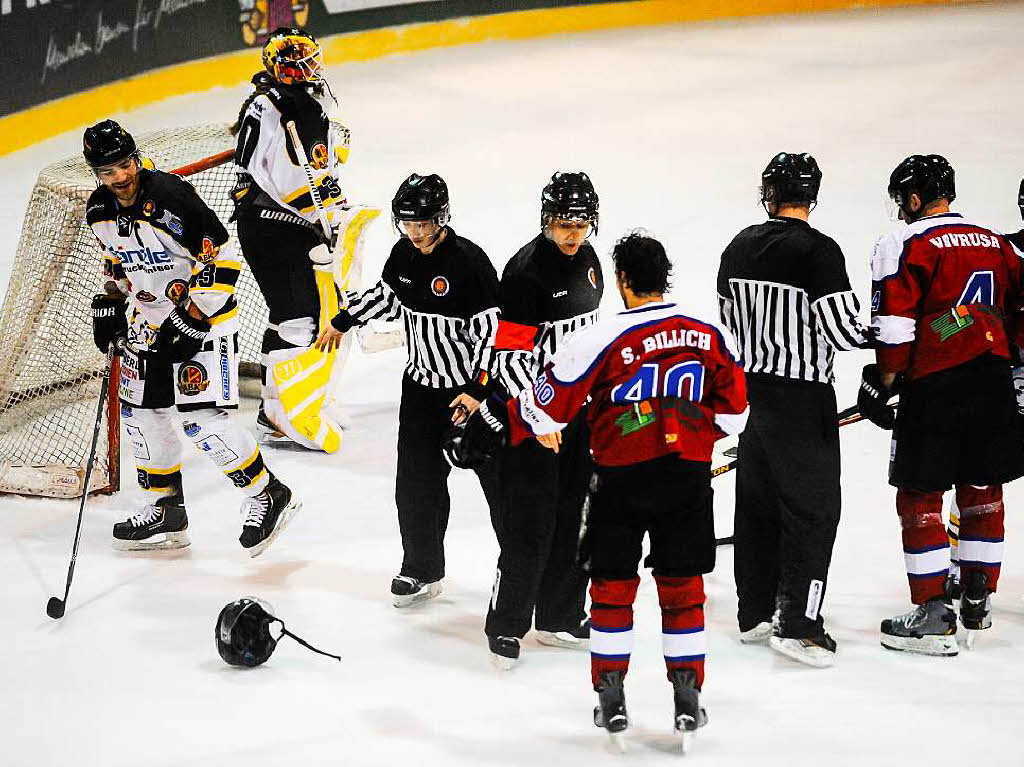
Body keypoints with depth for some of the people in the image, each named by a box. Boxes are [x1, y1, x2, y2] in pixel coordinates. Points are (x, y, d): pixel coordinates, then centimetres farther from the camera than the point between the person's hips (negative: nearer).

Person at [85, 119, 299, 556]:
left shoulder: (170, 198, -25)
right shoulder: (100, 212, -1)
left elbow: (223, 257, -23)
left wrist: (194, 316, -23)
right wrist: (109, 305, 12)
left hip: (204, 316, -8)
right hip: (149, 320, 8)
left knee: (199, 418, -14)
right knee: (142, 413, 10)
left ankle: (269, 496, 0)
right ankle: (166, 513, 25)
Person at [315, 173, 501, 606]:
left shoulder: (469, 261, -21)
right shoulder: (403, 254, 0)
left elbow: (492, 329, -20)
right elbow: (386, 295, 21)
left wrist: (476, 389, -23)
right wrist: (342, 323, 27)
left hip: (478, 385, -6)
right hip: (422, 383, 6)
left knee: (500, 476, 1)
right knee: (418, 481, 6)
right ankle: (423, 571, 18)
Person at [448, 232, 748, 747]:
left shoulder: (605, 338, -11)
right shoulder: (708, 335, 1)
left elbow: (548, 405, -9)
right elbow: (732, 410, 9)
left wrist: (493, 428, 5)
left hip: (622, 477, -3)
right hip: (688, 474, 3)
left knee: (613, 587, 11)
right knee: (682, 588, 12)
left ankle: (611, 698, 14)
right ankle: (687, 699, 13)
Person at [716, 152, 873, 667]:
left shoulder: (739, 247, 6)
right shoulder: (818, 250, -16)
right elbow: (843, 331, -20)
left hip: (748, 391, 7)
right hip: (801, 397, -7)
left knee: (757, 503, 15)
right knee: (812, 509, -2)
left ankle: (755, 615, 22)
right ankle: (798, 625, -5)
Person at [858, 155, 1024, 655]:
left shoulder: (904, 244, -5)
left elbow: (895, 324, -12)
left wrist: (883, 382, -4)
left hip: (935, 385, -6)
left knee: (919, 496, 1)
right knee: (982, 491, 16)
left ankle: (933, 617, -1)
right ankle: (978, 604, 24)